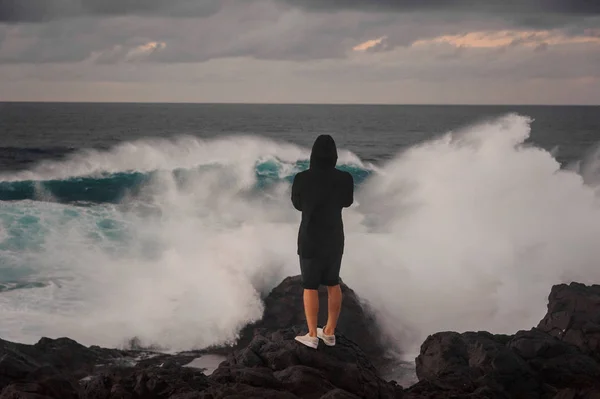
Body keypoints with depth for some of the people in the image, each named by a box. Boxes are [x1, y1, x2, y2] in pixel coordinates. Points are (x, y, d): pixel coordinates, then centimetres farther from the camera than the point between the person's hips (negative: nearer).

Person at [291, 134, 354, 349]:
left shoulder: (302, 178, -17)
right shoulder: (345, 179, -11)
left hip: (311, 237, -3)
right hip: (335, 236, 3)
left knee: (310, 286, 7)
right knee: (333, 283, 17)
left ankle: (312, 336, 10)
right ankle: (329, 332, 23)